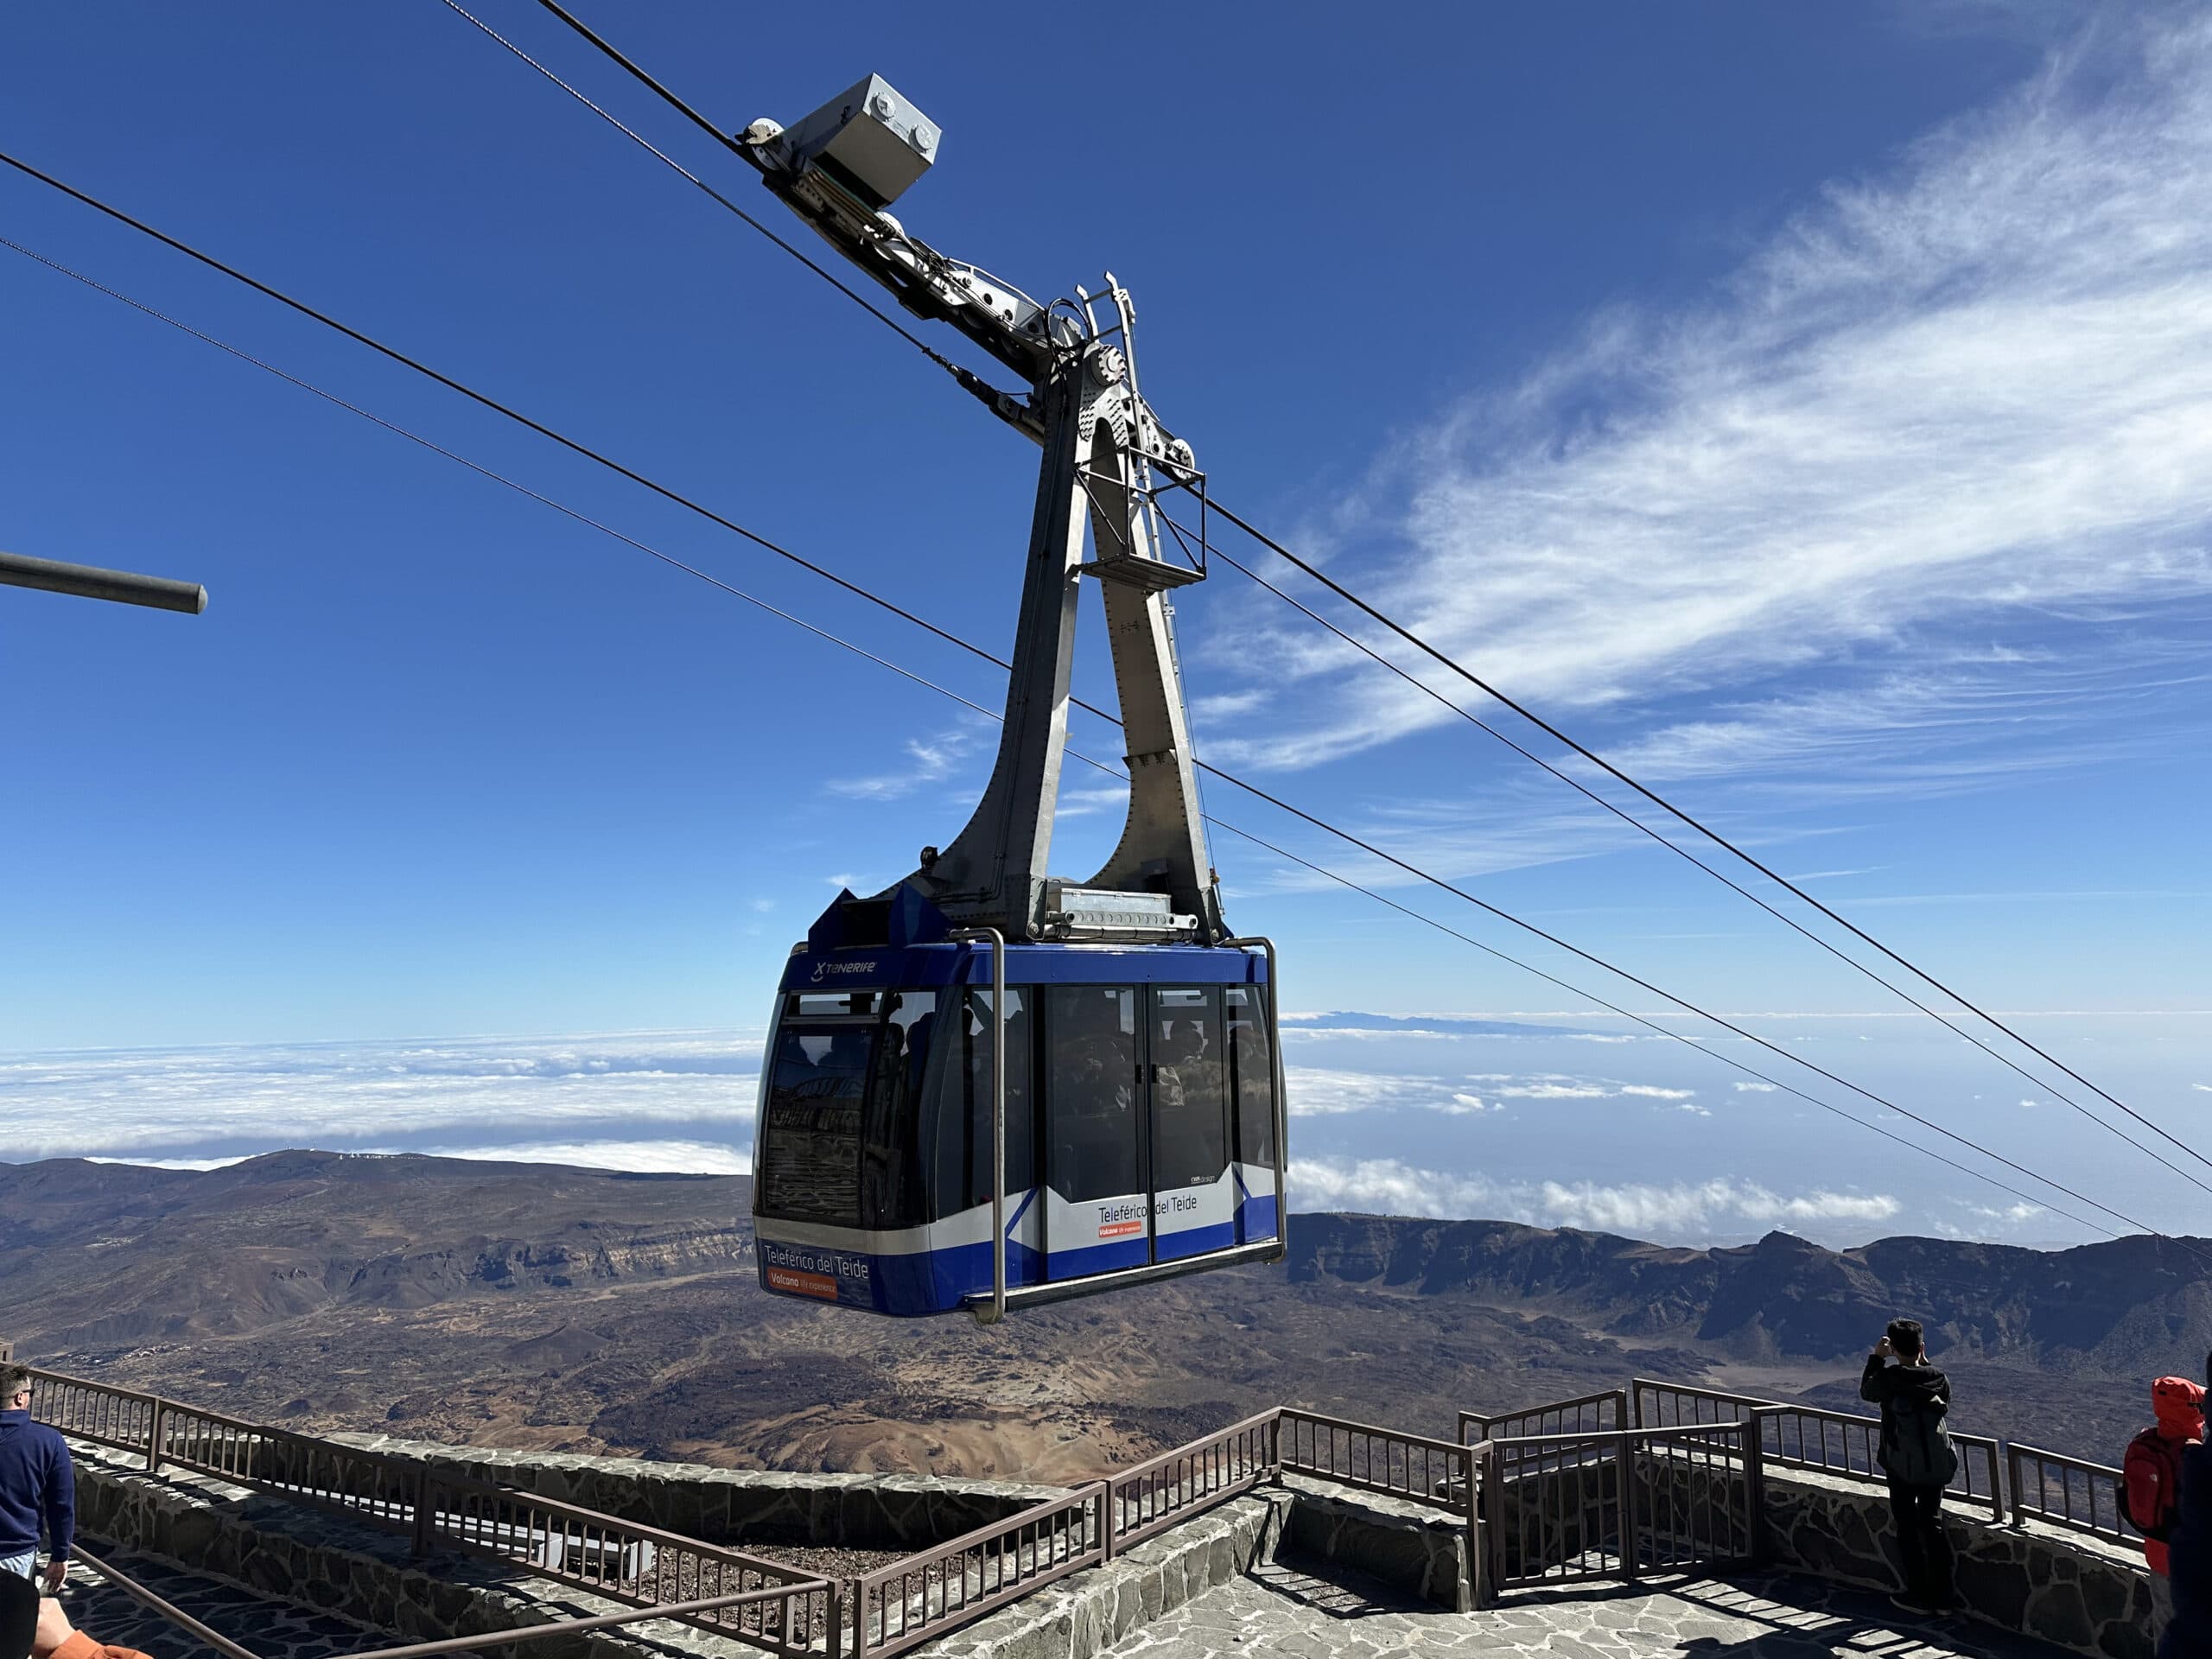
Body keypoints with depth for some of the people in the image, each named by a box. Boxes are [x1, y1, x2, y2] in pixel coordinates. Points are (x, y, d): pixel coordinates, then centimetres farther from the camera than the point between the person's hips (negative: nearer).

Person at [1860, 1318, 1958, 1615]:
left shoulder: (1889, 1379, -18)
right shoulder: (1939, 1378, -7)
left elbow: (1866, 1391, 3)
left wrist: (1876, 1358, 10)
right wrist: (1924, 1361, 13)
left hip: (1902, 1467, -4)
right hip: (1936, 1466, 4)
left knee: (1908, 1528, 9)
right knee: (1933, 1524, 16)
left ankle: (1919, 1596, 15)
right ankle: (1942, 1595, 21)